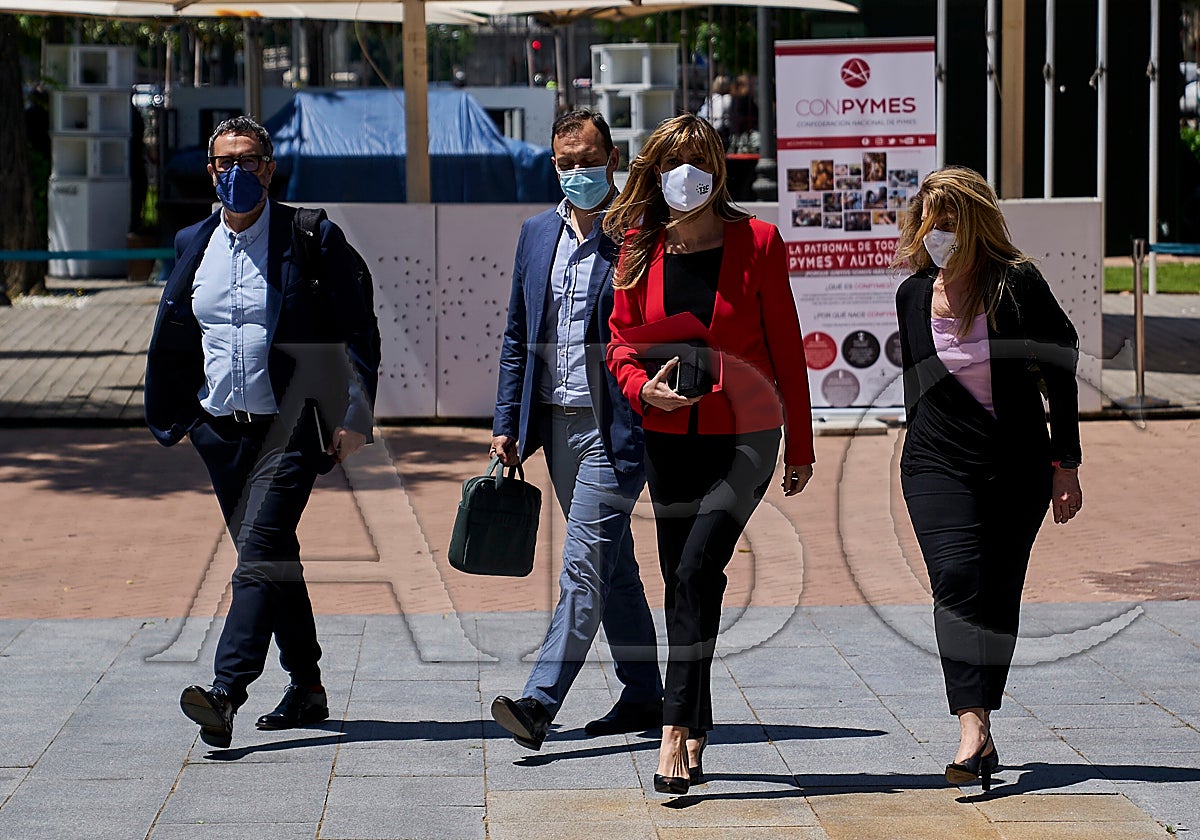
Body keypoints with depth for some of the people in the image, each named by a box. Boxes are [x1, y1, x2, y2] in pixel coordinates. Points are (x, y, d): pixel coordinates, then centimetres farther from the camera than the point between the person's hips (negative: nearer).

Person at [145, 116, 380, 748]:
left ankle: (225, 695, -25)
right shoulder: (192, 245, 11)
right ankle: (306, 688, 25)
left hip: (290, 429, -5)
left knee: (259, 552, -17)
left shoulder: (312, 238, -3)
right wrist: (169, 418, 17)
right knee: (273, 560, 13)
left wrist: (354, 417, -10)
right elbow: (171, 342, 20)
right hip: (221, 431, 5)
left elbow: (360, 334, -3)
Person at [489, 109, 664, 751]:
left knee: (584, 566, -12)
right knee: (612, 566, 15)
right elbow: (517, 337, 16)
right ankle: (643, 697, 24)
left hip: (616, 428, -7)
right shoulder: (537, 234, 12)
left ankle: (539, 703, -16)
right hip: (558, 426, 7)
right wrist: (506, 425, 11)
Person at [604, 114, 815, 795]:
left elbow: (786, 348, -1)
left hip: (744, 436, -4)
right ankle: (696, 737, 19)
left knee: (697, 568, -19)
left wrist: (801, 447, 1)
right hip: (669, 438, 4)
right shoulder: (641, 249, 4)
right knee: (684, 581, 9)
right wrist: (644, 387, -12)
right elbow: (621, 338, 11)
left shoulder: (756, 243, -5)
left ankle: (677, 726, -18)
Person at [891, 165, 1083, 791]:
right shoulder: (913, 295, 6)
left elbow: (1061, 375, -2)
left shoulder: (1017, 286, -7)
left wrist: (1065, 464, -4)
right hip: (938, 464, 1)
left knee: (998, 594, 2)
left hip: (1018, 467, -1)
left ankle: (979, 726, 15)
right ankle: (974, 731, -25)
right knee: (958, 579, -18)